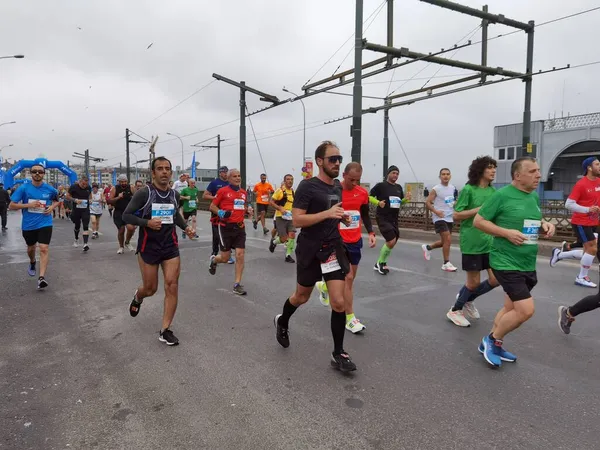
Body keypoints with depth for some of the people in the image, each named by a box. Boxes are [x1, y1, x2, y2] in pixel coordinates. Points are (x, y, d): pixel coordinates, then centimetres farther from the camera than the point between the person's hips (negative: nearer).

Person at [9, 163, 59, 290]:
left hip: (44, 223, -1)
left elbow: (56, 201, 16)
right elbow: (11, 206, -6)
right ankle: (32, 263, 54)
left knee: (44, 248, -14)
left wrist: (52, 207, -5)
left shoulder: (50, 189, -4)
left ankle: (41, 277, -16)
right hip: (28, 224, 1)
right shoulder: (23, 188, -8)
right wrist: (28, 205, -20)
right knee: (31, 248, 21)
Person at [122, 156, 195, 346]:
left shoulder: (175, 194, 3)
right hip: (148, 247, -3)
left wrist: (186, 227, 4)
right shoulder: (143, 193, -12)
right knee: (150, 288, 9)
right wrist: (147, 222, -26)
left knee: (172, 285, -6)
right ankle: (138, 297, 48)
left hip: (170, 246, 3)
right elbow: (126, 215, -10)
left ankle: (165, 330, 4)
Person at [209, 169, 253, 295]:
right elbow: (212, 206, 0)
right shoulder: (223, 191, -6)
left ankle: (237, 285, 7)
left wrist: (248, 210, 3)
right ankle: (213, 260, 40)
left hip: (240, 227, 4)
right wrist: (220, 213, -18)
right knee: (225, 258, 3)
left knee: (240, 256, -3)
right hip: (226, 227, -4)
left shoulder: (244, 192, 10)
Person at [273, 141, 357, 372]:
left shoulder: (338, 186, 9)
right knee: (301, 297, 16)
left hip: (334, 249, 5)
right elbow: (297, 220, -19)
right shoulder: (307, 186, -13)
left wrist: (343, 217, 3)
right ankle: (282, 321, 48)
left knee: (338, 302, -2)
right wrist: (327, 213, -27)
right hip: (310, 251, -5)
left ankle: (338, 353, 13)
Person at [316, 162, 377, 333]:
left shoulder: (363, 192, 2)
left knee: (350, 277, 14)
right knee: (348, 277, -7)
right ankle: (350, 318, 4)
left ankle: (324, 286, 41)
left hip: (356, 240, 6)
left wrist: (371, 232, 1)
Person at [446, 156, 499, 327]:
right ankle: (455, 310, 25)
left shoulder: (493, 191, 8)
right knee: (474, 282, 2)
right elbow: (456, 215, -13)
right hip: (471, 242, -6)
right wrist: (479, 209, -20)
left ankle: (468, 299, 30)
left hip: (489, 242, 6)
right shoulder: (468, 189, -11)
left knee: (496, 279, 5)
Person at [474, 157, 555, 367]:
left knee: (511, 308, 17)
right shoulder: (502, 195, -13)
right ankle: (492, 340, 10)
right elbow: (478, 221, -11)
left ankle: (492, 344, 34)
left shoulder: (534, 196, 9)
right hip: (506, 263, -8)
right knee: (526, 310, -12)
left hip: (528, 265, 8)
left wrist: (545, 225, 1)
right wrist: (506, 232, -20)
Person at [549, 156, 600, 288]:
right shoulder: (581, 184, -16)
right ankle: (581, 278, 9)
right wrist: (588, 209, -24)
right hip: (581, 223, -8)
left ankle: (559, 254, 25)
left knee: (589, 252, 8)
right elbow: (568, 204, -19)